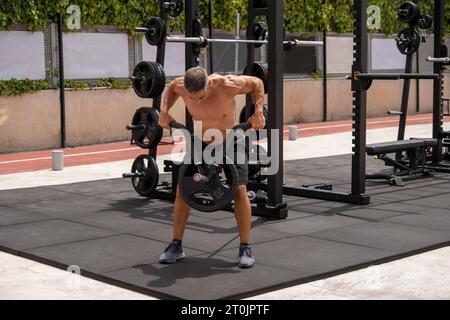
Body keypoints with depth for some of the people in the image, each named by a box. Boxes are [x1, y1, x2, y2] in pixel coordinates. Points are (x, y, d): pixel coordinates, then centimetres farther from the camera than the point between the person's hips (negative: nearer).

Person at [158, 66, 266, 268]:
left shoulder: (227, 85, -31)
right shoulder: (181, 86, -21)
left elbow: (257, 83, -12)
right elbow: (171, 89, 5)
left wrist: (258, 112, -21)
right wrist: (165, 110, -9)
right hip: (200, 144, 3)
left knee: (239, 190, -14)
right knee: (182, 189, -3)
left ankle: (245, 249, -3)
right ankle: (176, 246, 9)